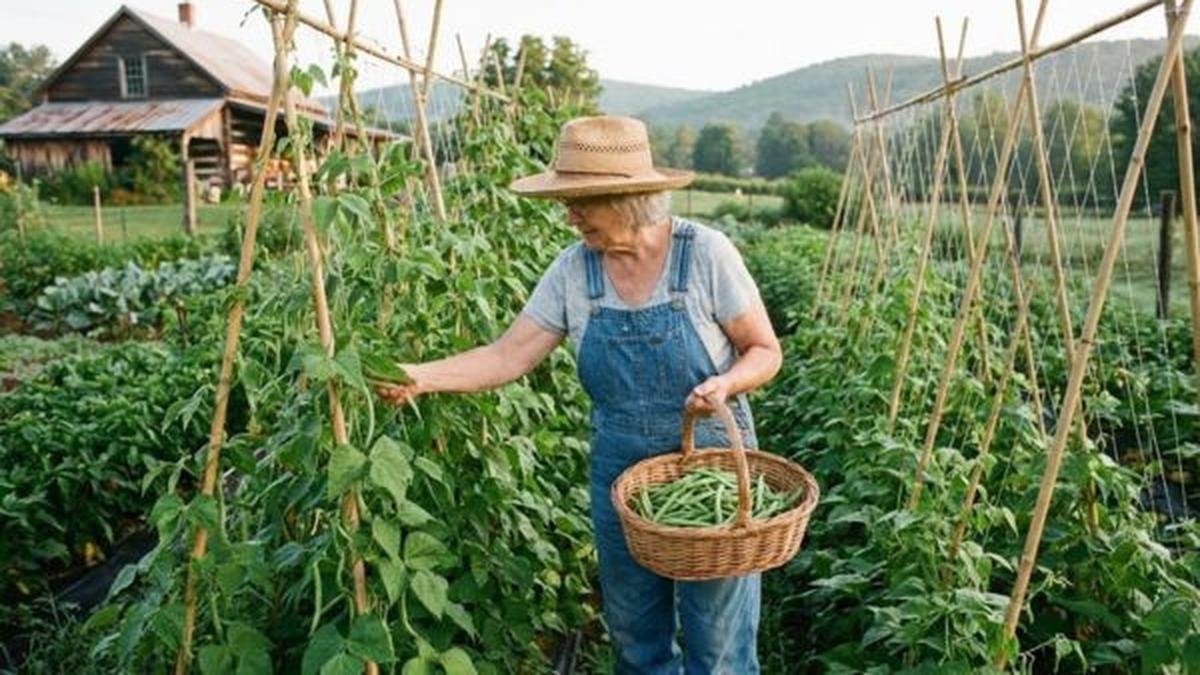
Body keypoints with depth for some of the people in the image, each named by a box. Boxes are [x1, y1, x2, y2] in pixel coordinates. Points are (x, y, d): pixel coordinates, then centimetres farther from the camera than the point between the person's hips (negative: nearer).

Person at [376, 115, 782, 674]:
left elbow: (764, 352, -6)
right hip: (619, 475, 4)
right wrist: (420, 376, -17)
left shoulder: (705, 253, -14)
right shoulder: (572, 270, -5)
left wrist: (725, 383, -26)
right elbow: (509, 357, -5)